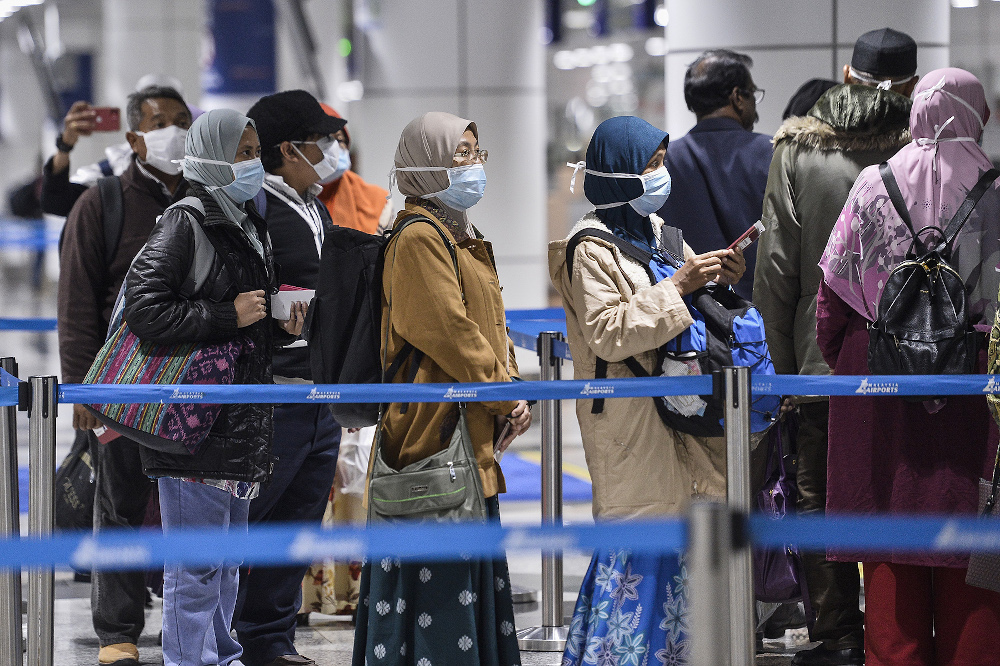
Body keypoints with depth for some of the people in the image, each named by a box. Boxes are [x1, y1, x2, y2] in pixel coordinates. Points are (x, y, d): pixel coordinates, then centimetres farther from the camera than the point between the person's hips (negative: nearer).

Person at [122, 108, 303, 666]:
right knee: (197, 566, -6)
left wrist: (283, 327, 5)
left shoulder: (251, 227, 16)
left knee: (228, 557, 17)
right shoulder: (184, 226, -12)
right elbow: (145, 311, -21)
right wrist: (229, 316, -19)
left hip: (241, 424, 9)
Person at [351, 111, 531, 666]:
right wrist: (503, 393, -12)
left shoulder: (461, 237, 19)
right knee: (437, 570, -9)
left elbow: (490, 325, 21)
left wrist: (511, 391, 6)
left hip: (472, 433, 10)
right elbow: (448, 330, -19)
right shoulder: (418, 238, -13)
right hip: (435, 420, -10)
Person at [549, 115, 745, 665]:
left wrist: (718, 281, 4)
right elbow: (607, 335, -19)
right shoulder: (591, 249, -10)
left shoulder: (655, 230, 13)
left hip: (671, 408, 8)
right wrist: (677, 286, -21)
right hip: (626, 419, -8)